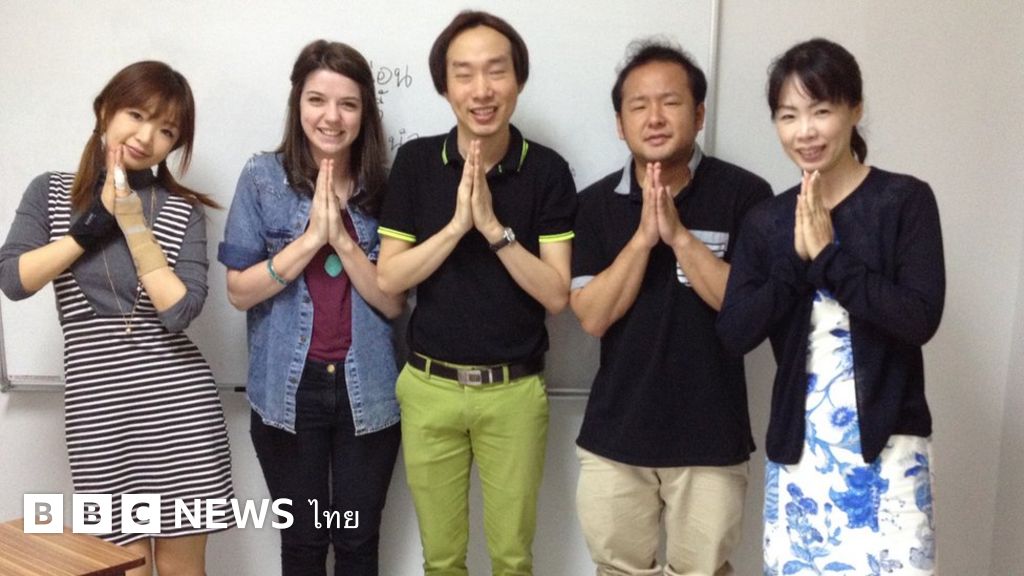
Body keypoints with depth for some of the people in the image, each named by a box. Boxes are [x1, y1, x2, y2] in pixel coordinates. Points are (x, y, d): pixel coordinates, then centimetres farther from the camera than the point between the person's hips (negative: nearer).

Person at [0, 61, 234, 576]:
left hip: (179, 406, 0)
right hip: (98, 409, 1)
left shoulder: (183, 209, 2)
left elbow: (180, 309, -10)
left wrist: (133, 222, -11)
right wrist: (93, 225, -9)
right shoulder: (50, 193, 6)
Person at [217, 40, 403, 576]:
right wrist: (311, 237, -18)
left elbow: (394, 302, -4)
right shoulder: (262, 177, -4)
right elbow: (239, 291, -7)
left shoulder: (382, 186, -1)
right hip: (288, 389, -1)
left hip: (367, 391, 1)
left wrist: (341, 237, -18)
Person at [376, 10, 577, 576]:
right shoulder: (415, 161, -3)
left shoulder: (547, 170, -7)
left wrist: (494, 227, -22)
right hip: (429, 387, 1)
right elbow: (388, 279, -6)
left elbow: (556, 294, -11)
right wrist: (456, 225, -19)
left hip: (515, 391, -1)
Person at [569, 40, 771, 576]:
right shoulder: (596, 203, 0)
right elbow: (592, 317, -7)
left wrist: (679, 235, -21)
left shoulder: (744, 194, -7)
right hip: (615, 435, 2)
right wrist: (644, 235, -18)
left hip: (710, 437, -2)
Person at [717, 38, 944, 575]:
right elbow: (734, 332, -3)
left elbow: (919, 318, -15)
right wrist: (797, 259, -12)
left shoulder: (905, 199, -4)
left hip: (886, 440, -3)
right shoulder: (766, 220, 6)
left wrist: (828, 255, -17)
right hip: (796, 440, 3)